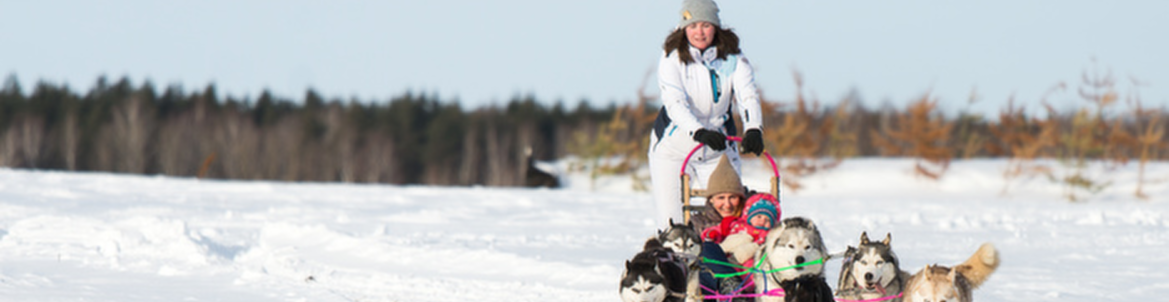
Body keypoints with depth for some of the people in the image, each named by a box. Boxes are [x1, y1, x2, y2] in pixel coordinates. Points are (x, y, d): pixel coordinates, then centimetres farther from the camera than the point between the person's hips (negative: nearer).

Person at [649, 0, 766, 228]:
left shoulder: (732, 58, -5)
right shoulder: (672, 58, -12)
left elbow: (748, 97, -17)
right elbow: (674, 103, -25)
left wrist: (753, 130, -37)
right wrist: (699, 132, -42)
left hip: (719, 149, 2)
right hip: (673, 147, -2)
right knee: (671, 224, -7)